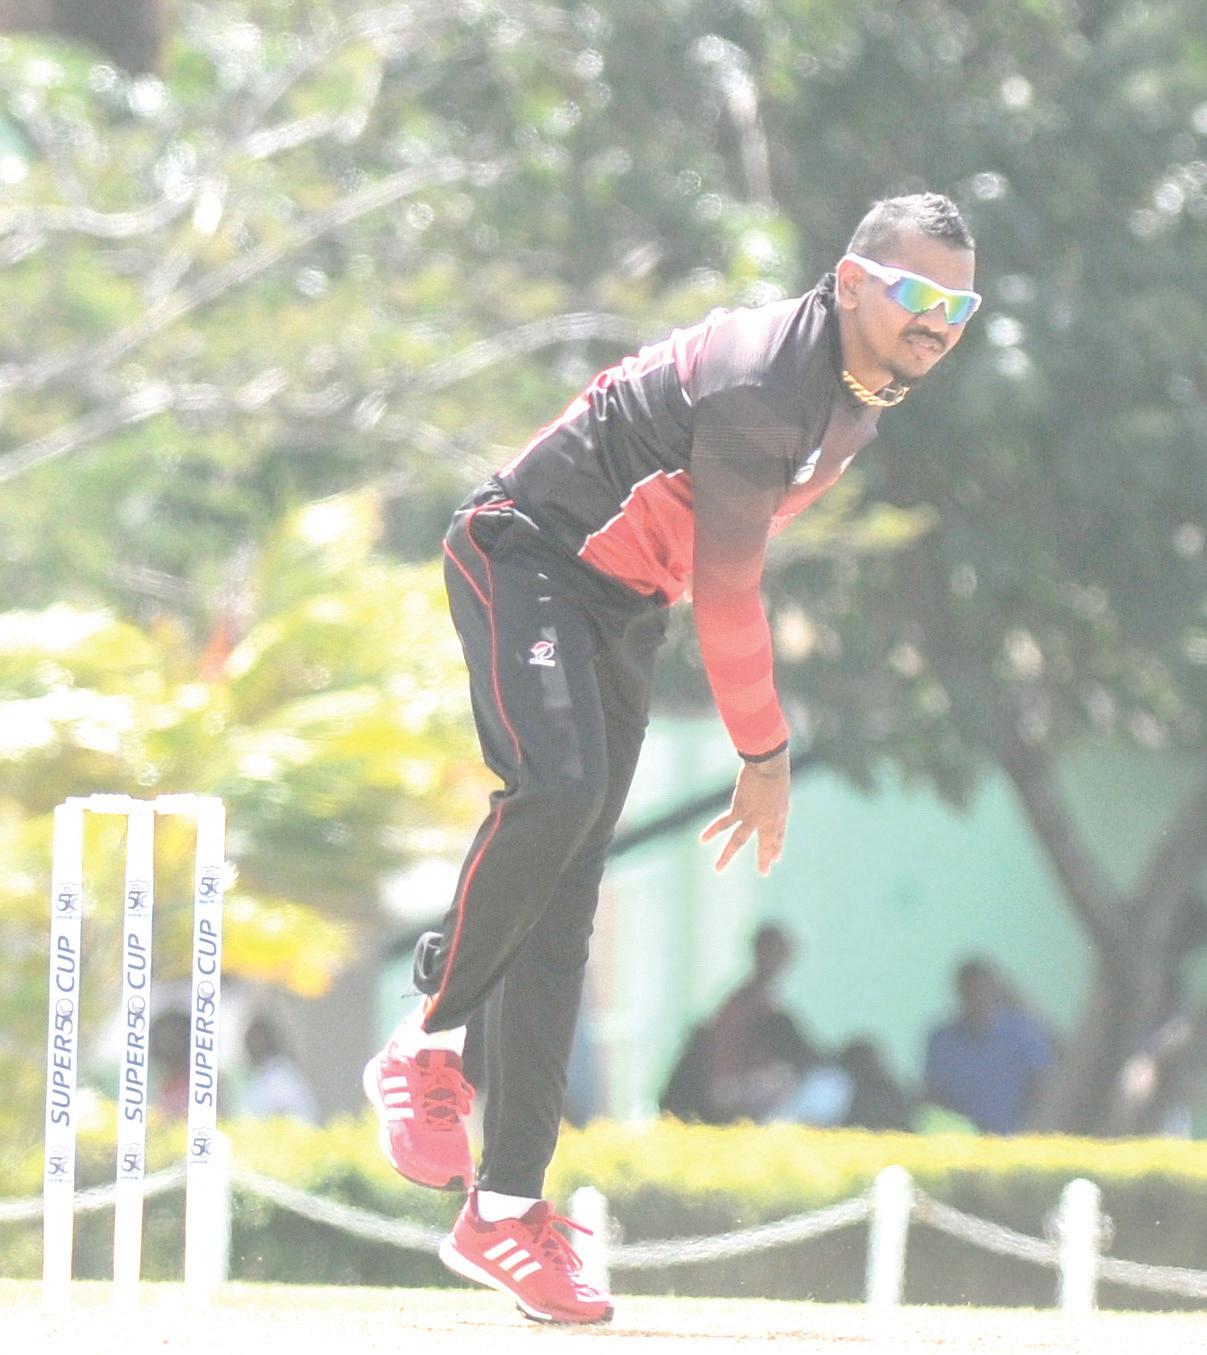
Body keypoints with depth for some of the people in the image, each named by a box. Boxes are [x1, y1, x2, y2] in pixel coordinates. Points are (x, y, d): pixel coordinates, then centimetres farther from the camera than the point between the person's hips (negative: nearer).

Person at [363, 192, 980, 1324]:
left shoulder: (867, 397, 4)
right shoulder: (762, 381, -26)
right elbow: (726, 589, -22)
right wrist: (766, 757, -14)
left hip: (622, 604, 8)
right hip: (525, 554, -8)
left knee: (564, 913, 1)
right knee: (558, 788, -33)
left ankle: (504, 1210, -2)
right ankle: (427, 1043, -14)